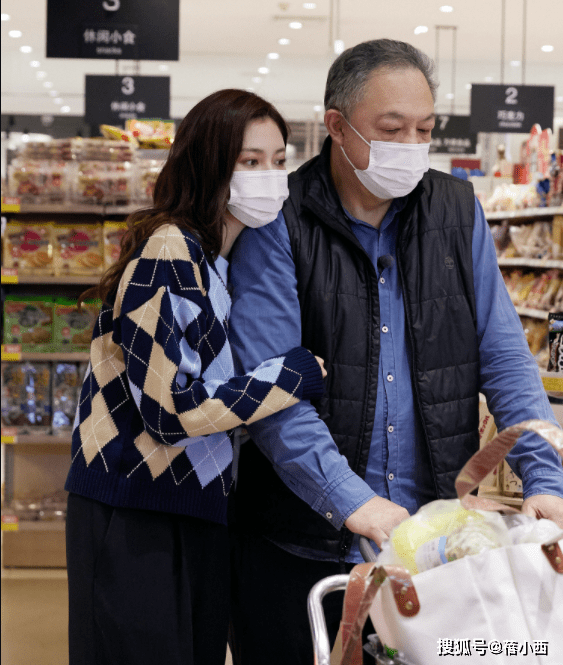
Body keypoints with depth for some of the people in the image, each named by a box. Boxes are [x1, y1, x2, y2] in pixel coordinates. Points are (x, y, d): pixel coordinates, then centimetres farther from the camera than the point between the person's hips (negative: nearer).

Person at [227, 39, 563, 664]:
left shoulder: (457, 210, 7)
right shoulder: (278, 226, -7)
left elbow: (504, 358, 5)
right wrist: (349, 500, -25)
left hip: (436, 536, 4)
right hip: (303, 542, -3)